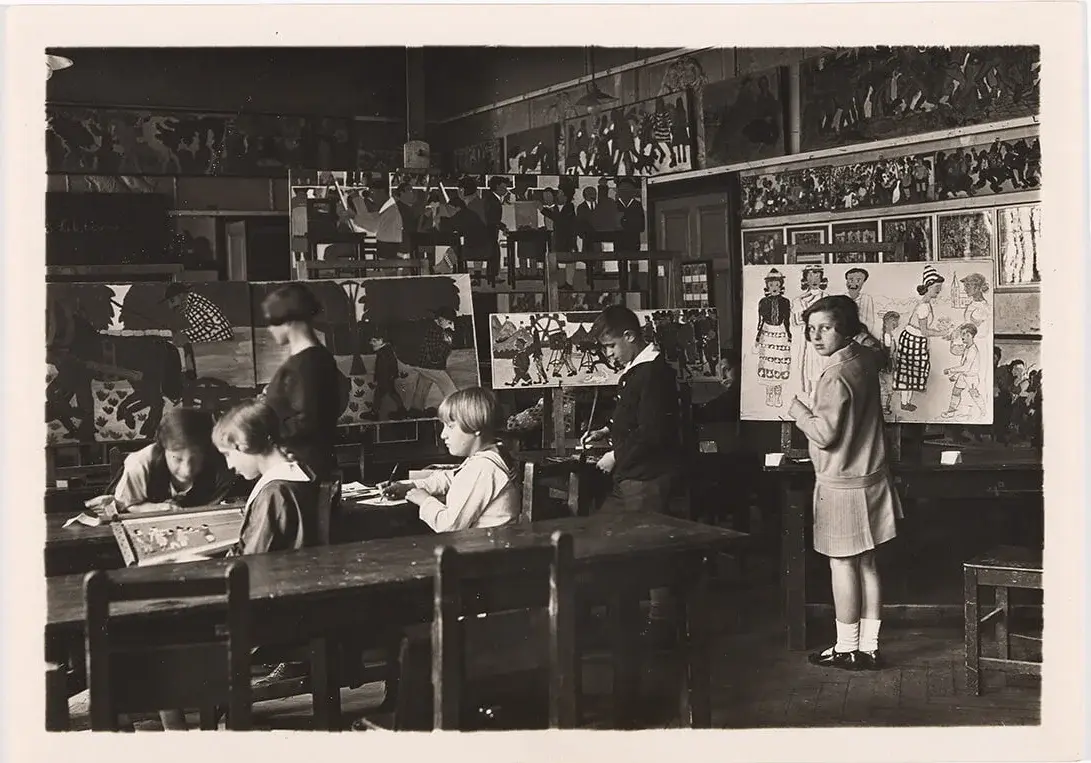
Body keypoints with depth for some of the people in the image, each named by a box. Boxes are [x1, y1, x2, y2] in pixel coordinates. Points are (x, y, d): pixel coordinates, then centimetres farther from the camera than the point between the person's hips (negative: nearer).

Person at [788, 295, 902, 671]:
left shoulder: (836, 377, -22)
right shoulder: (865, 358, 4)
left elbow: (825, 435, -23)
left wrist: (799, 412, -8)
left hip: (842, 485, -8)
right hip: (871, 478, 8)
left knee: (842, 564, 2)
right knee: (866, 563, 11)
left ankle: (847, 648, 11)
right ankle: (869, 647, 17)